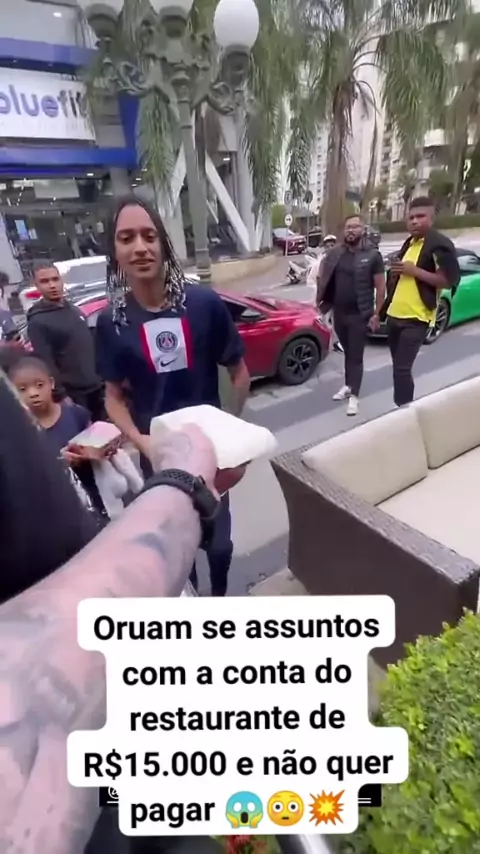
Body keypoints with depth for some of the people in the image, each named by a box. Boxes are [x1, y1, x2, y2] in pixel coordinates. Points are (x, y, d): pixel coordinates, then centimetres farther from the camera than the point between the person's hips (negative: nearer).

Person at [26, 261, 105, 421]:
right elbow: (47, 364, -17)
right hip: (73, 394, -7)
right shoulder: (38, 322, -11)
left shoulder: (75, 311, 12)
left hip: (96, 388, 7)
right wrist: (62, 396, -21)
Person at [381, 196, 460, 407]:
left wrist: (415, 271, -20)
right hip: (394, 314, 8)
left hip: (416, 318, -8)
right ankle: (401, 407, 25)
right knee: (398, 366, 13)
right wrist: (395, 272, 4)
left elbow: (451, 280, -17)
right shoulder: (409, 243, 16)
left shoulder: (440, 244, -11)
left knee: (402, 368, -14)